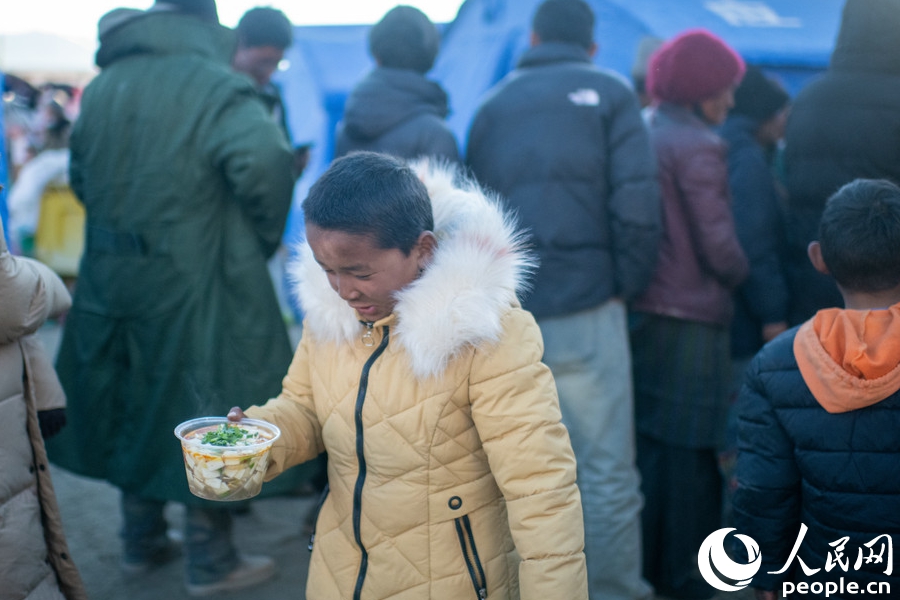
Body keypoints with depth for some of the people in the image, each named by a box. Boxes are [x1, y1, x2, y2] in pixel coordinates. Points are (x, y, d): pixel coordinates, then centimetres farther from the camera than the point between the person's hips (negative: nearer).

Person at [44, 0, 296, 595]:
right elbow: (264, 161, -29)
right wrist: (263, 237, -13)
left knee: (135, 408, 19)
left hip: (113, 279, 6)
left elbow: (82, 178, 18)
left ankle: (142, 541, 34)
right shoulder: (216, 85, -13)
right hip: (195, 285, -6)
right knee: (205, 413, 7)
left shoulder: (101, 87, 9)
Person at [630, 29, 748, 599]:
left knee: (646, 441, 15)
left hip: (640, 310, 8)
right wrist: (741, 277, 4)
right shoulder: (697, 146, -14)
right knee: (690, 451, 4)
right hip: (690, 318, -7)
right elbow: (718, 243, -14)